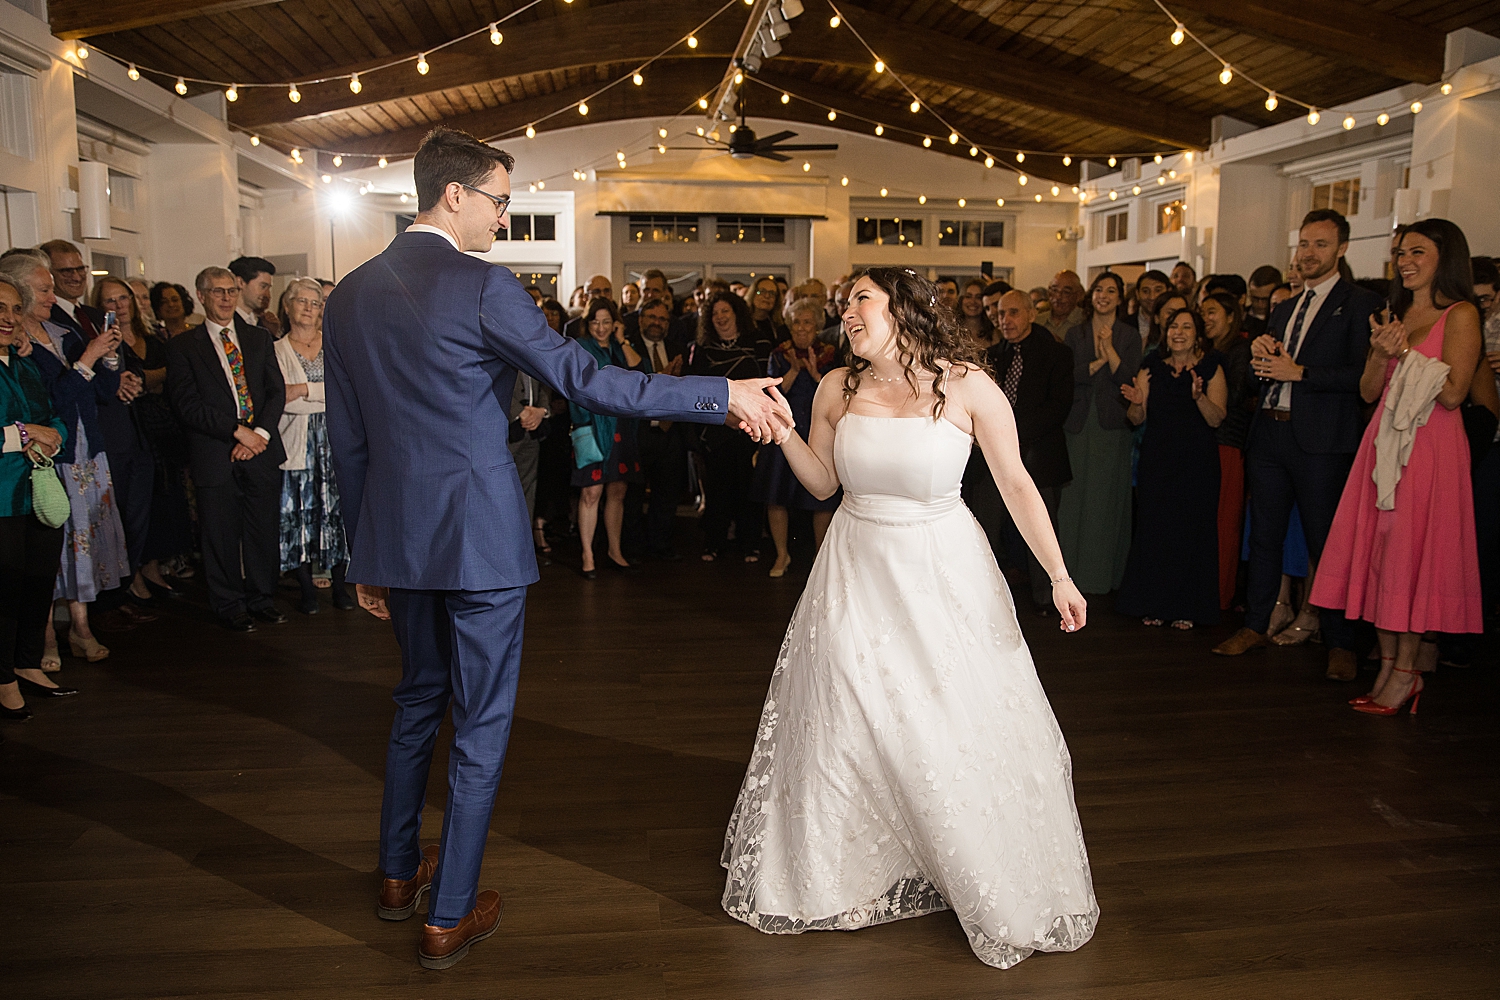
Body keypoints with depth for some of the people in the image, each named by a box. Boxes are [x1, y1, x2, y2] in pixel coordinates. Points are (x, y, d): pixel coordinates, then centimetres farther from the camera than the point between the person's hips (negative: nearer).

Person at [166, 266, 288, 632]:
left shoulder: (259, 338, 14)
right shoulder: (183, 346, 4)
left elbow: (276, 390, 7)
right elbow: (187, 405, -6)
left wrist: (260, 432, -8)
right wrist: (238, 430, -14)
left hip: (261, 450, 3)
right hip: (216, 456, -2)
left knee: (265, 530, 6)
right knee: (221, 535, 3)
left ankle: (261, 598, 22)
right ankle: (229, 605, 17)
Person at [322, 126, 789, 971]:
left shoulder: (352, 294, 6)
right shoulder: (483, 287, -14)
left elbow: (347, 439, 9)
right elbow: (585, 378, -19)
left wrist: (366, 553, 17)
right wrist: (723, 396, -16)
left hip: (398, 536, 7)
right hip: (479, 535, -7)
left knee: (420, 699, 24)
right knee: (482, 721, 6)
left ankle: (399, 872, 39)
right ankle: (451, 916, 17)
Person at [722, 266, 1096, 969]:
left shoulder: (967, 386, -11)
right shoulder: (837, 390, -2)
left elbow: (1016, 485, -7)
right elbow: (822, 483, 8)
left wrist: (1059, 575, -9)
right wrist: (781, 430, -8)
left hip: (944, 575, -3)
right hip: (857, 575, 3)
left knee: (964, 729, 6)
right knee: (843, 725, 12)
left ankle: (999, 888, 31)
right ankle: (835, 872, 36)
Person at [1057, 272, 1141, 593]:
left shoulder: (1129, 335, 4)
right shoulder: (1075, 334, 10)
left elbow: (1129, 380, -7)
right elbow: (1067, 377, -1)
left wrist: (1109, 348, -13)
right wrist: (1098, 362, -12)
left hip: (1112, 425, -2)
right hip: (1079, 422, 2)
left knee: (1106, 496, 1)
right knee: (1075, 496, 1)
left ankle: (1103, 574, 9)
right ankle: (1073, 570, 10)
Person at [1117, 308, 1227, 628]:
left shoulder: (1211, 368, 2)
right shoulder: (1151, 368, 9)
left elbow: (1216, 419, -7)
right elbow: (1137, 419, 6)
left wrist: (1199, 397, -23)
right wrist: (1136, 402, -14)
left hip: (1197, 462, -2)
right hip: (1156, 460, 2)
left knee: (1191, 531, 0)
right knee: (1153, 528, 1)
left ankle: (1186, 609, 10)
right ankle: (1153, 605, 11)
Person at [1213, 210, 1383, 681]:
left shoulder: (1360, 304, -3)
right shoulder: (1284, 309, 19)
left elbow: (1363, 375, -14)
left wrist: (1299, 371, -16)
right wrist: (1260, 355, -1)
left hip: (1321, 440, -7)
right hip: (1269, 432, 7)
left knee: (1325, 542, -2)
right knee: (1264, 536, 13)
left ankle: (1339, 643, 10)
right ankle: (1255, 626, 24)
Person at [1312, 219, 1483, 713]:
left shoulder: (1460, 314, -4)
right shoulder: (1394, 315, 16)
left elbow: (1454, 393, -13)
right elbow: (1368, 391, 12)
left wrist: (1406, 351, -14)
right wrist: (1381, 354, -6)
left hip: (1431, 448, -7)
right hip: (1385, 443, 7)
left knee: (1413, 554, -5)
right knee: (1378, 551, 5)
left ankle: (1407, 671, 4)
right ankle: (1389, 666, 13)